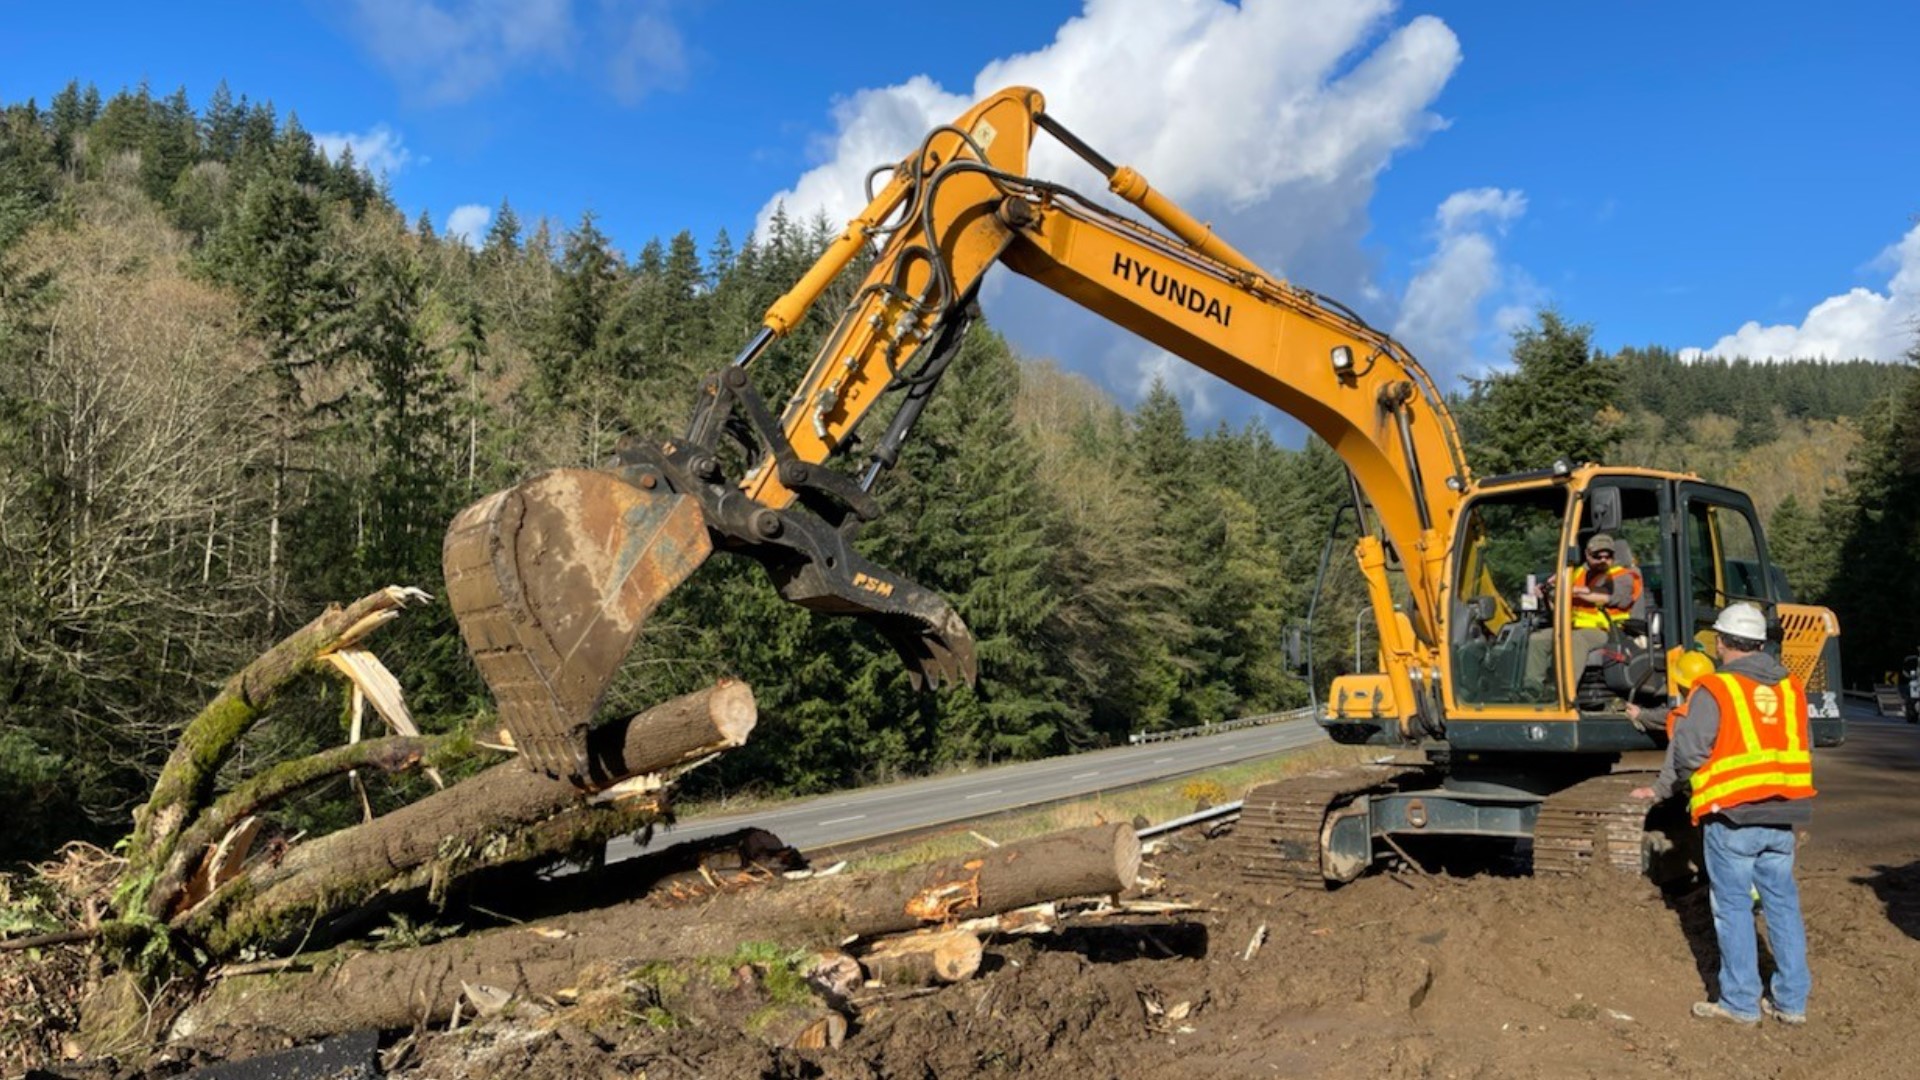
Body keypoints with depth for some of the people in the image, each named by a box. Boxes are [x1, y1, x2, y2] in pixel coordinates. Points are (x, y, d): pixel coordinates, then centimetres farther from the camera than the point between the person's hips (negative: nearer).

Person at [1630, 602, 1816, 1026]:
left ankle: (1740, 1002, 8)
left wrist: (1662, 789, 7)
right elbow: (1805, 749, 17)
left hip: (1731, 817, -6)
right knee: (1783, 904, 13)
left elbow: (1686, 751, -10)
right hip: (1782, 817, 6)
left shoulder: (1714, 690, -10)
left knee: (1733, 906, 3)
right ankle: (1792, 1001, 18)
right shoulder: (1792, 689, 10)